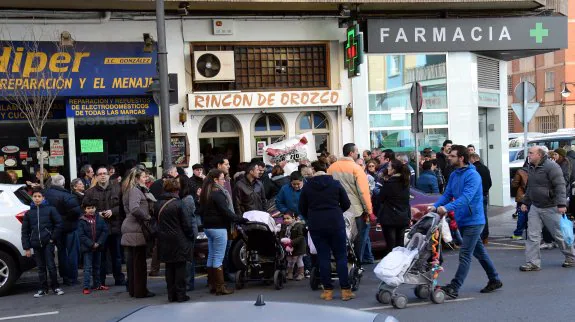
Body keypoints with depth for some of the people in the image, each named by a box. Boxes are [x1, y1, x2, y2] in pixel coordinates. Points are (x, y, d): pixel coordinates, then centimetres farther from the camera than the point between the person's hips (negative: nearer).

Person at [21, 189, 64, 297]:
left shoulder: (50, 209, 0)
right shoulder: (28, 213, 9)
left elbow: (59, 224, -2)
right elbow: (25, 231, 9)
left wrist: (53, 238, -6)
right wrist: (26, 247, 4)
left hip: (48, 243, -3)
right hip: (36, 244, 3)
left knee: (51, 266, -4)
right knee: (41, 267, 8)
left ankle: (55, 287, 8)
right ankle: (43, 289, 16)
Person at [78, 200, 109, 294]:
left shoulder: (100, 219, 0)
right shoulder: (82, 220, -7)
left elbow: (105, 231, -3)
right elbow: (81, 235, -11)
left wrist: (98, 243, -13)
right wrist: (91, 244, -16)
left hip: (98, 247, 4)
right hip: (87, 248, -4)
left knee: (97, 267, 14)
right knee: (88, 267, -5)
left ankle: (97, 284, 24)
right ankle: (86, 287, -2)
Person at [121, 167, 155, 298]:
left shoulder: (135, 189, 16)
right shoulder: (135, 190, -14)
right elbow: (135, 209, -28)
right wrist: (148, 217, -15)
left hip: (131, 229, 10)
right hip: (136, 229, -10)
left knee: (132, 260, 14)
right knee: (140, 260, -3)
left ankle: (133, 289, 22)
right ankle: (140, 291, 3)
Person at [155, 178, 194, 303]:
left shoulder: (158, 204, 3)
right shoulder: (177, 203, -13)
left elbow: (157, 221, 8)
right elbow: (185, 223, -10)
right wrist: (190, 235, 4)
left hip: (164, 241, 5)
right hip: (178, 241, -5)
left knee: (169, 268, 11)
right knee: (180, 267, 3)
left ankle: (171, 294, 15)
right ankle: (180, 294, 4)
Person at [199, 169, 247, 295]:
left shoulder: (205, 193, 11)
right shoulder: (217, 193, -16)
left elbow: (201, 211, 17)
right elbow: (226, 211, -19)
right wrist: (241, 219, -14)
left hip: (208, 227, 9)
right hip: (218, 228, -9)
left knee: (211, 256, 12)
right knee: (218, 258, -5)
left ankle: (212, 285, 18)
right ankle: (220, 287, -1)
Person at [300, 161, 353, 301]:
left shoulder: (307, 186, 1)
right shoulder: (335, 184, 0)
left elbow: (302, 208, 5)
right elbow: (346, 204, 3)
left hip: (316, 225, 1)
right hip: (335, 223, -1)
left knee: (323, 257, 6)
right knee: (341, 256, 5)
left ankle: (328, 290, 7)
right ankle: (345, 290, 4)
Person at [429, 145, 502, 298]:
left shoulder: (473, 175, -19)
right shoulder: (454, 175, 8)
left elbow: (466, 197, -29)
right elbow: (447, 194, 7)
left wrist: (447, 207, -39)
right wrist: (435, 206, -9)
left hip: (473, 221, -9)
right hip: (463, 220, 9)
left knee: (465, 255, -8)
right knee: (479, 252, 19)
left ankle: (454, 288, -8)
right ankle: (495, 280, 32)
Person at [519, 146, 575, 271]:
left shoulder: (551, 166, -16)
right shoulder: (531, 168, 10)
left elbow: (560, 186, -21)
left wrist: (561, 204, -27)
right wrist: (525, 202, 20)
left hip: (550, 208, -7)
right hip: (535, 208, 7)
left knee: (559, 235, 7)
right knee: (532, 236, 0)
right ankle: (533, 263, 4)